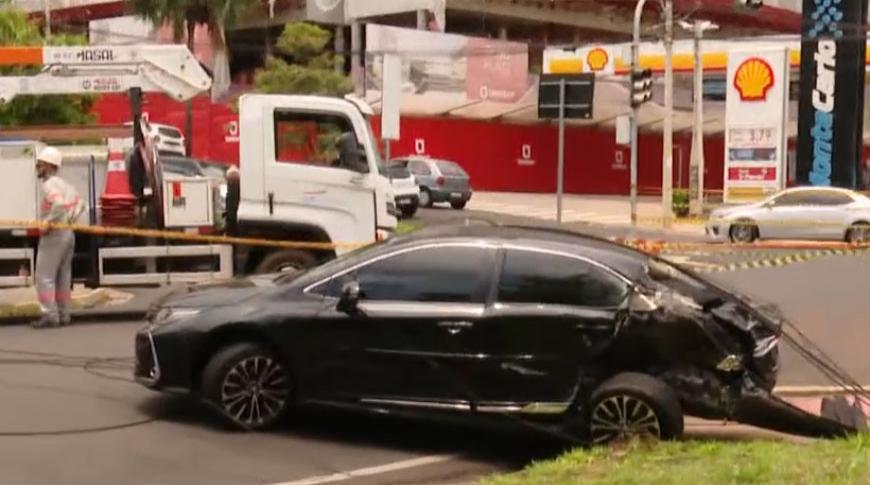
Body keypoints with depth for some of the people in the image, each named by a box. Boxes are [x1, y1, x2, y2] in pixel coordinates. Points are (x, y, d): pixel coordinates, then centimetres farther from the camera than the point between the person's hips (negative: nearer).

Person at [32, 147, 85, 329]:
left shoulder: (49, 185, -15)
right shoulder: (65, 185, 15)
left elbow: (59, 204, -31)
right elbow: (80, 204, 23)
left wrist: (47, 224, -23)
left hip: (54, 236, -9)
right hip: (68, 234, 9)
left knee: (44, 277, -4)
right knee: (63, 277, 13)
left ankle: (50, 315, -6)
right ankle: (63, 315, 16)